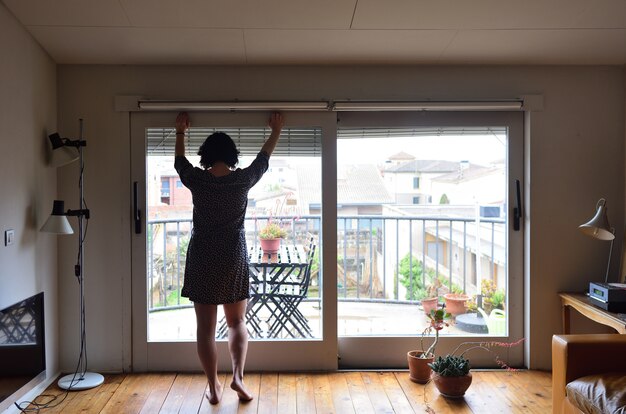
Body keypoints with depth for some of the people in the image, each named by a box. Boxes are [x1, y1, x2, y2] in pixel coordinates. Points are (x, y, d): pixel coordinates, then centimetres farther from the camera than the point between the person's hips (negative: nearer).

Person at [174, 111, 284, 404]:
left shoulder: (197, 179, -5)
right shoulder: (243, 179, -6)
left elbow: (179, 161, 17)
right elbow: (263, 159, 13)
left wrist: (180, 132, 33)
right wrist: (276, 131, 29)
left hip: (202, 261, 0)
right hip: (234, 260, 0)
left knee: (206, 327, 8)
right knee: (237, 322, 16)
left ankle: (214, 387, 15)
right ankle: (238, 376, 4)